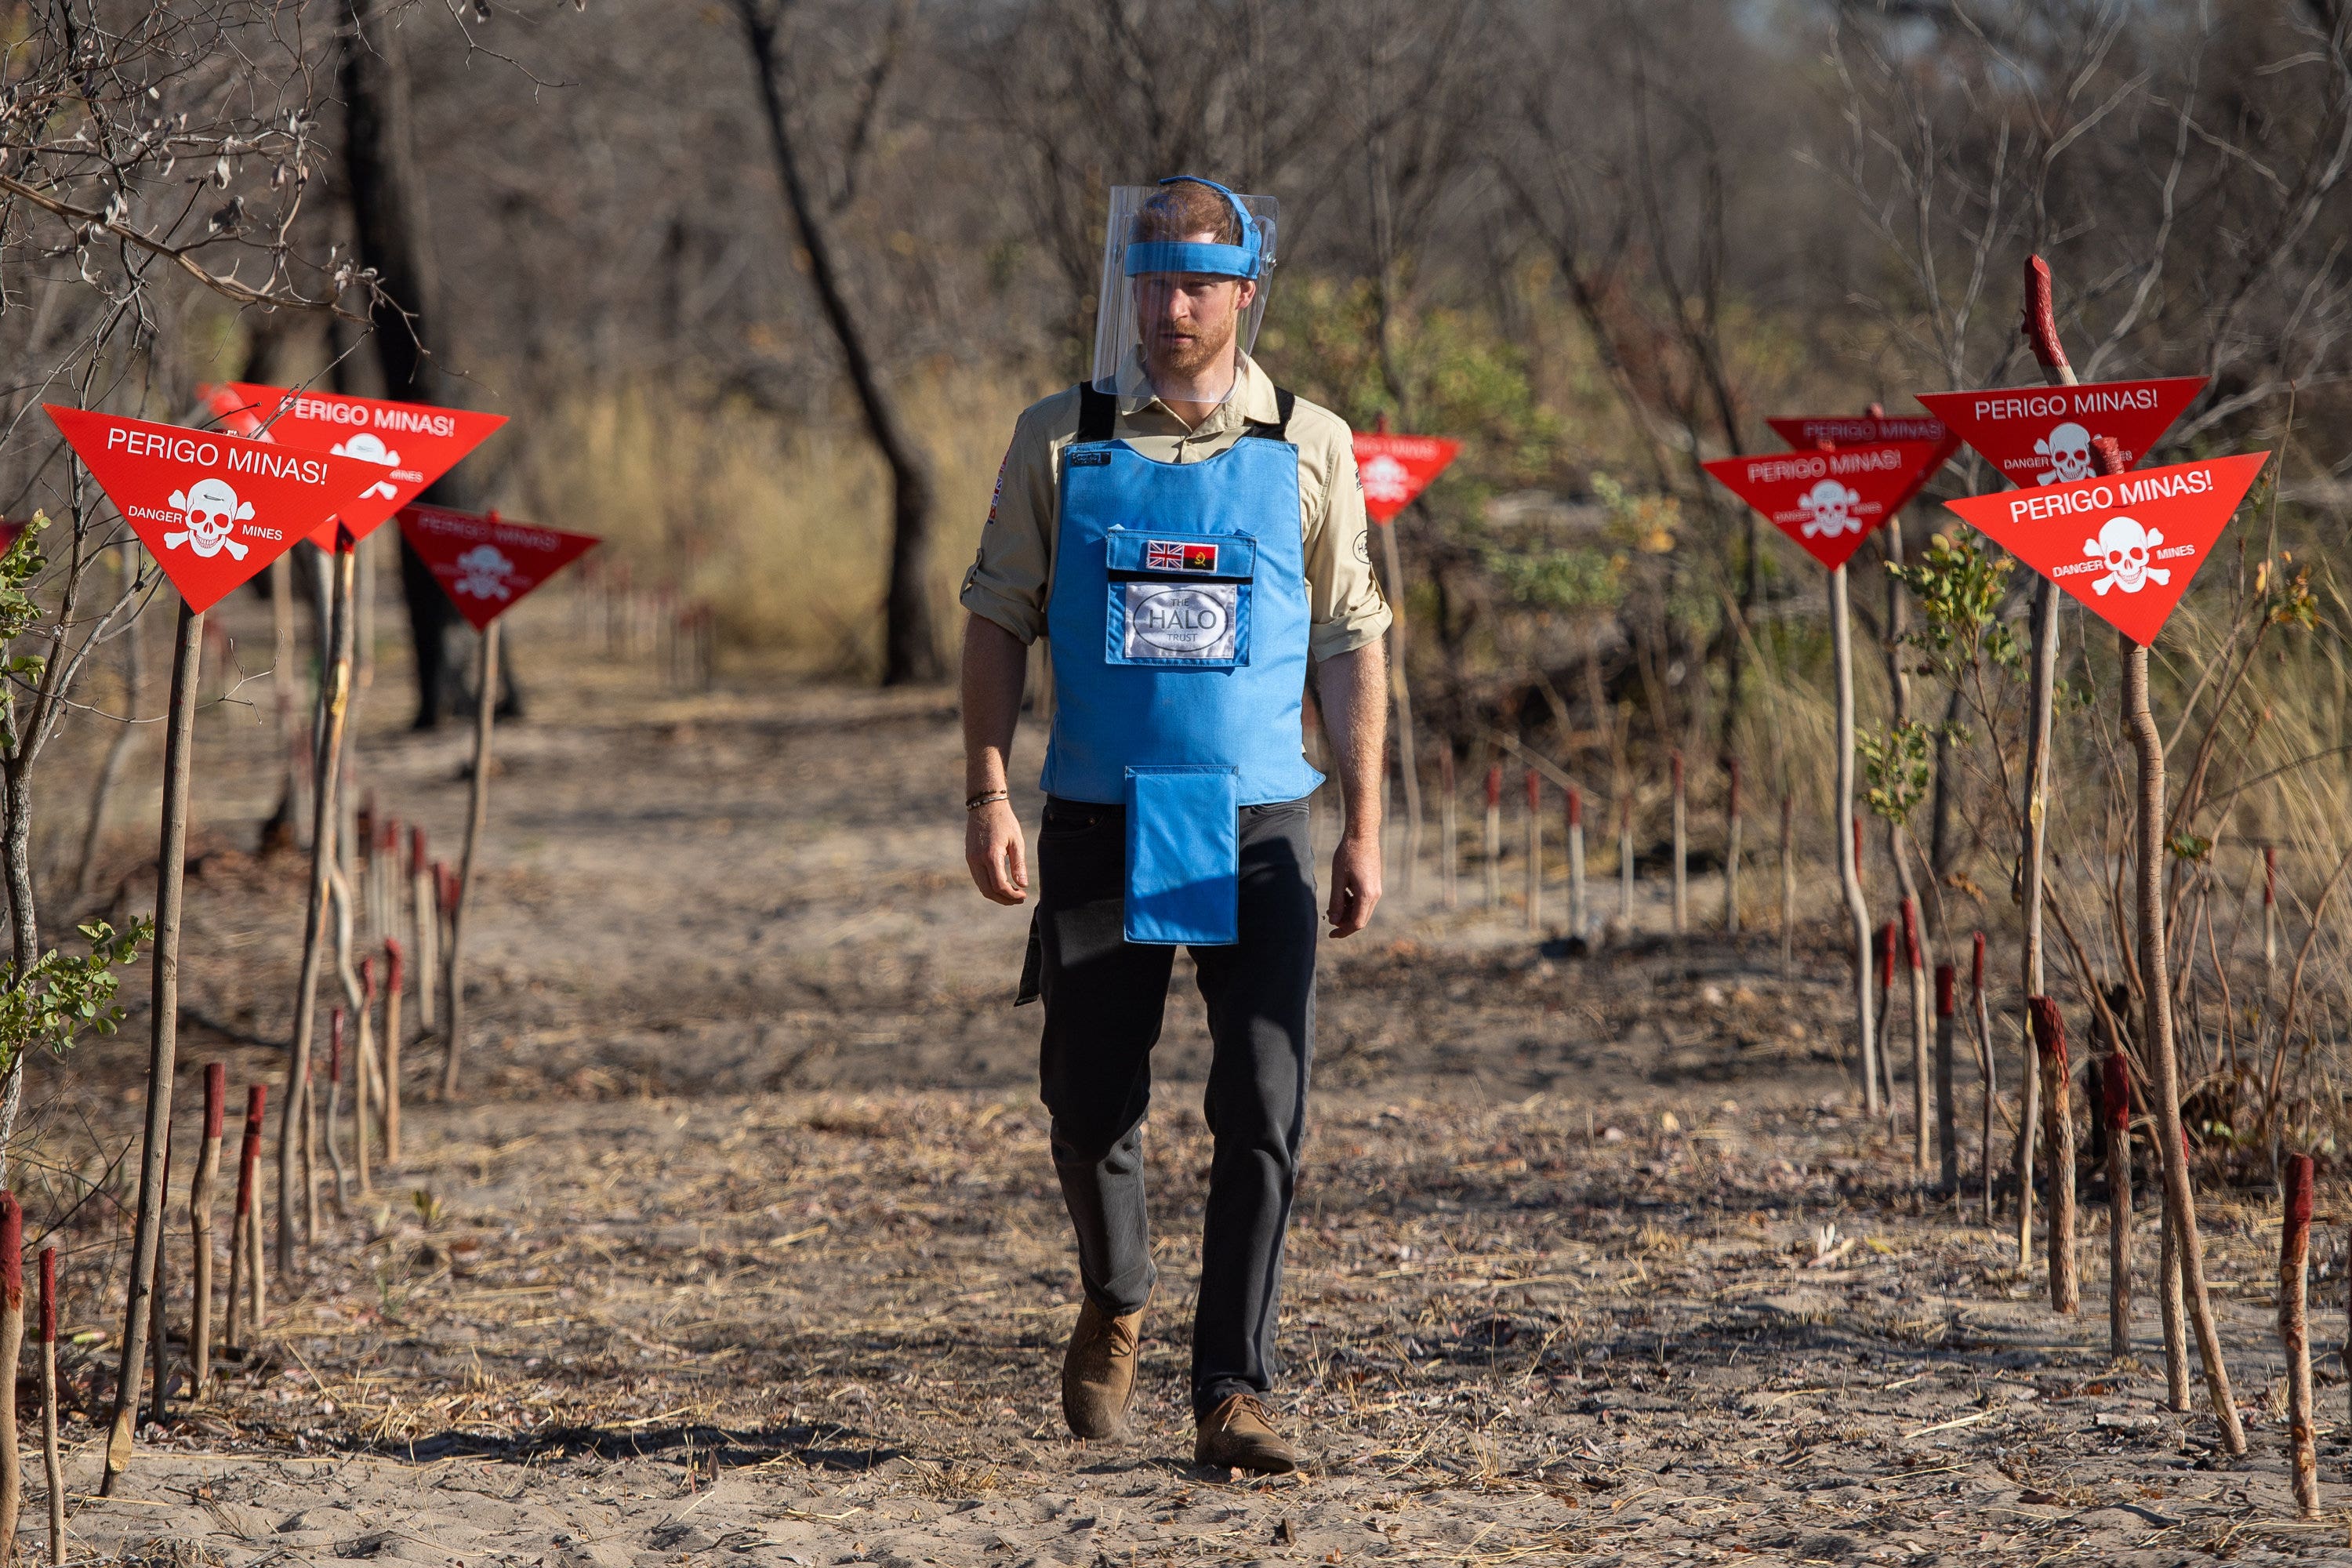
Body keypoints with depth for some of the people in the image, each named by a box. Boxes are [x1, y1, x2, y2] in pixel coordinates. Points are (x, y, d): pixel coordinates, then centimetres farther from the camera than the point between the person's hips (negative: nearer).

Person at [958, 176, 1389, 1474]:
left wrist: (1363, 827, 1)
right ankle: (1114, 1302, 35)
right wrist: (987, 795, -5)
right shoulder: (1059, 441, 4)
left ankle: (1232, 1396, -4)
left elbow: (1348, 644, 7)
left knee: (1262, 1118, -8)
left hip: (1260, 831, 0)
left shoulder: (1309, 447, 4)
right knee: (1091, 1107, 6)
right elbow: (999, 621, 5)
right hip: (1101, 825, 0)